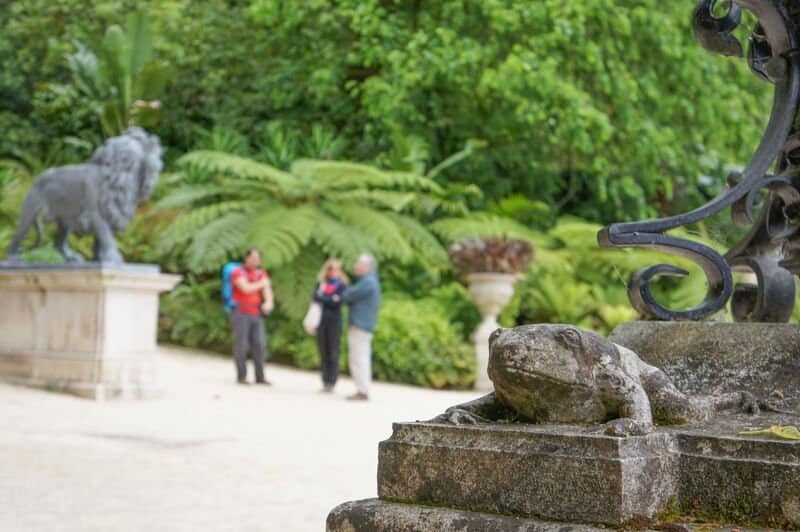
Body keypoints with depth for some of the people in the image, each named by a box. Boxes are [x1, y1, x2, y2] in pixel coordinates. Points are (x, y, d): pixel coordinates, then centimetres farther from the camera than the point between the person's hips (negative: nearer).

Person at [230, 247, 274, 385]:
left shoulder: (261, 274, 12)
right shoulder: (238, 272, -5)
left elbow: (267, 290, -1)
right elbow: (246, 289, -20)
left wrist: (268, 302, -22)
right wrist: (262, 284, -5)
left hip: (255, 314, 5)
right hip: (240, 313, -5)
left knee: (259, 345, -4)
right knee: (241, 345, -4)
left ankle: (260, 377, -1)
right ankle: (241, 377, 3)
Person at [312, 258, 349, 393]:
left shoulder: (342, 285, 3)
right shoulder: (321, 283, 12)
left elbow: (337, 302, -9)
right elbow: (315, 297, -5)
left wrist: (323, 297, -4)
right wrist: (330, 299, -10)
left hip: (334, 321, -3)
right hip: (321, 320, 3)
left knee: (333, 353, -5)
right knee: (323, 352, 3)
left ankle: (331, 382, -3)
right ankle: (325, 381, 8)